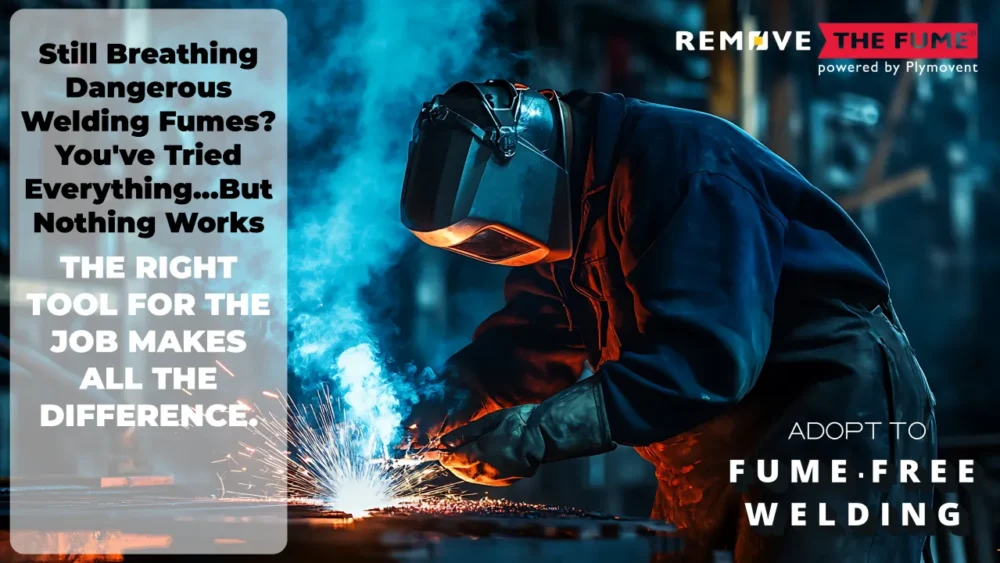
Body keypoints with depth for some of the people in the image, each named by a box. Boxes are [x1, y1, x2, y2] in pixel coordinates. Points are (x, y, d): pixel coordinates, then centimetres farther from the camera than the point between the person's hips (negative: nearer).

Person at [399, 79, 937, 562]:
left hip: (833, 402, -9)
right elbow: (533, 334, 9)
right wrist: (455, 395, -12)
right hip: (713, 438, 10)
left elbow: (708, 351, -33)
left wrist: (541, 429, -38)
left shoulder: (678, 160, -23)